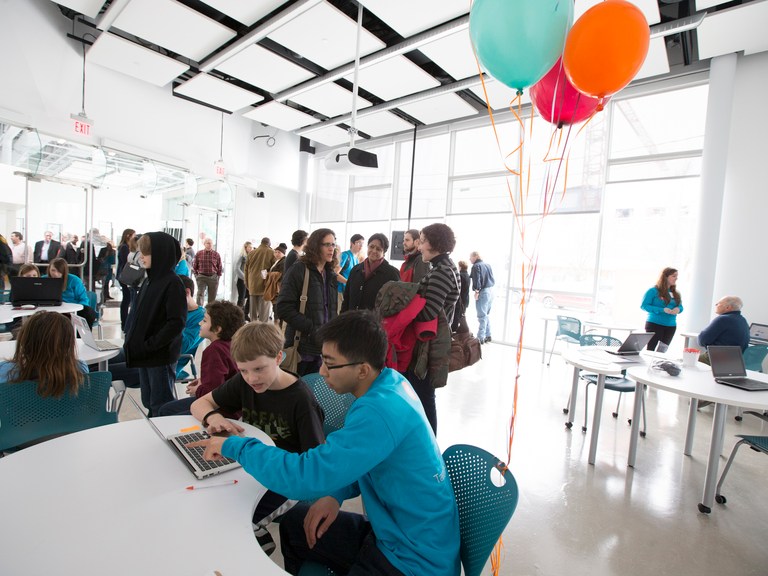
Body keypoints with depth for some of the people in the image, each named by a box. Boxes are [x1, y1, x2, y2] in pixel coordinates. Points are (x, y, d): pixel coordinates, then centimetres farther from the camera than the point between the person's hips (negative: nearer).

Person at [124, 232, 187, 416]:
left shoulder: (172, 283, -16)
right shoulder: (149, 280, 8)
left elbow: (177, 322, -21)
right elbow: (138, 314, 17)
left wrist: (150, 345, -19)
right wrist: (131, 338, 5)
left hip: (161, 355, -8)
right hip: (143, 353, 8)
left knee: (160, 406, 3)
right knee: (148, 401, 19)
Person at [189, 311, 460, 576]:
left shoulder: (380, 412, -33)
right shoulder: (392, 381, -6)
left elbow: (305, 476, -32)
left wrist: (234, 445, -19)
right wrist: (337, 493, -4)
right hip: (395, 529, 8)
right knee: (294, 523, 11)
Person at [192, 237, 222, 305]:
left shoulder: (216, 254, 1)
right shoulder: (198, 253, 2)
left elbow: (219, 267, 7)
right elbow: (194, 266, 10)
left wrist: (218, 277, 4)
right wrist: (196, 275, 4)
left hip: (213, 277, 1)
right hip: (201, 277, -1)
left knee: (212, 297, 7)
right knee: (200, 294, -13)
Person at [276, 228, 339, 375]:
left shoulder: (330, 274, 12)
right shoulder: (298, 270, -8)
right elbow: (284, 308, -15)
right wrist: (311, 329, -20)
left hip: (323, 347, 6)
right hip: (302, 346, -6)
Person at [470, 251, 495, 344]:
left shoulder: (476, 266, -9)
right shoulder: (488, 265, 16)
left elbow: (477, 280, -18)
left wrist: (477, 291, -17)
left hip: (483, 292, -9)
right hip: (491, 291, 9)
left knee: (482, 315, -7)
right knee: (486, 314, 17)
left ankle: (480, 338, -5)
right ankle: (487, 335, 21)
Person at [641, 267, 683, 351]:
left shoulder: (675, 293, 11)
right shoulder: (653, 291, -8)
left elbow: (680, 306, 17)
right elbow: (644, 306, -13)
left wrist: (678, 309, -8)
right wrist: (662, 310, -21)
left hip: (671, 326, 6)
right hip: (655, 324, -6)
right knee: (650, 349, -5)